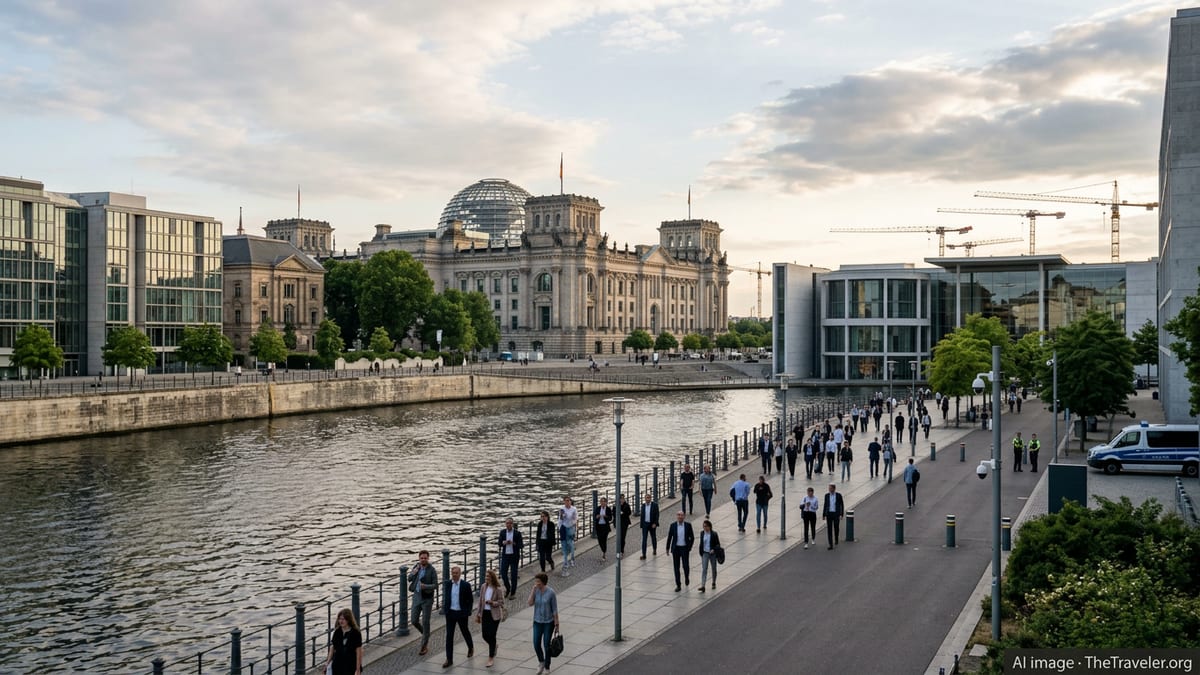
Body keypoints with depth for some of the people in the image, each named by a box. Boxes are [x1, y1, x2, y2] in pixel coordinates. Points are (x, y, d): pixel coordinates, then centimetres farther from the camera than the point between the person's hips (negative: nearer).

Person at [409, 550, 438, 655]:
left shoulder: (432, 570, -13)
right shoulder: (417, 566, 3)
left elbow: (435, 586, -14)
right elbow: (409, 579, 2)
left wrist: (425, 586, -32)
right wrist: (414, 572, -19)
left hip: (427, 599, -5)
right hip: (416, 597, 5)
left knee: (425, 622, -3)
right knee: (415, 621, 6)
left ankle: (425, 646, 7)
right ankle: (425, 634, 35)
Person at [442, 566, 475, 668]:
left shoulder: (466, 585, -11)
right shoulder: (448, 584, -1)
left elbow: (470, 599, -5)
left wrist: (467, 612, -8)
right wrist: (446, 609, 8)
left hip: (462, 614, -2)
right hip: (450, 613, 2)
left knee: (465, 632, 17)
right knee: (449, 636, -1)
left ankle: (471, 647, 46)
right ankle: (449, 660, 2)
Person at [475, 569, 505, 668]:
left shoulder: (497, 589, -13)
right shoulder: (484, 587, 1)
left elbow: (501, 602, -9)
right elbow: (480, 601, 7)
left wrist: (492, 602, -26)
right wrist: (478, 614, 8)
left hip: (494, 615, -5)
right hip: (485, 613, 5)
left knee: (491, 635, -3)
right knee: (485, 635, 8)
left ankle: (491, 658, 9)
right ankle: (494, 646, 41)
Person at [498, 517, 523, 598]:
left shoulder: (517, 533, -6)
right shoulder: (502, 532, 3)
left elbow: (520, 545, -6)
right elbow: (500, 544, 5)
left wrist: (513, 543, -23)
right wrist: (504, 542, -16)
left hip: (514, 556, -3)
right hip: (505, 556, 3)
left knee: (513, 575, 1)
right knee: (503, 573, 1)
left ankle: (513, 593, 13)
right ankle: (507, 589, 25)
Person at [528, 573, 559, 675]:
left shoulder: (551, 592, -16)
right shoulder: (535, 591, -5)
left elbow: (555, 609, -11)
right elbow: (530, 603, -18)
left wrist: (556, 624, -9)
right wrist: (533, 590, -23)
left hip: (548, 622, -3)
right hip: (537, 622, 4)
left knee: (546, 645, 4)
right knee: (536, 644, 3)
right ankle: (541, 662, 31)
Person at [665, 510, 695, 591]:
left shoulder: (688, 525, -4)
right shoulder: (673, 525, -2)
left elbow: (692, 537, 2)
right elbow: (669, 537, 4)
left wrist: (690, 547, -5)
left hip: (684, 548, -1)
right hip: (675, 548, 1)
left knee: (685, 565, -4)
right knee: (676, 567, 2)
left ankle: (687, 577, 30)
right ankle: (678, 585, 9)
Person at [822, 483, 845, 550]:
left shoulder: (839, 495, -4)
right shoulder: (827, 495, 4)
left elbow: (842, 505, -1)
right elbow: (825, 505, 9)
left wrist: (841, 514, -7)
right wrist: (824, 515, 7)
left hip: (836, 514, -2)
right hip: (829, 514, 2)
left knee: (836, 528, 7)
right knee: (829, 530, -4)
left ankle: (836, 539, 40)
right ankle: (831, 545, -2)